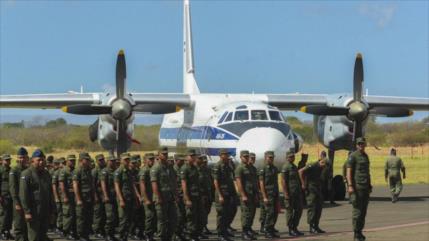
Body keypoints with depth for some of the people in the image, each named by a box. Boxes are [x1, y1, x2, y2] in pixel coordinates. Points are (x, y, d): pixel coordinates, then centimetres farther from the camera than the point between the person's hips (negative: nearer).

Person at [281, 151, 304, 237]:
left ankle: (295, 228, 18)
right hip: (290, 193, -9)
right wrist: (286, 194, -20)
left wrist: (300, 190, 18)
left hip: (297, 193, 9)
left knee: (299, 210, 10)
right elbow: (283, 181, -15)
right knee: (290, 211, -2)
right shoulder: (285, 167, -9)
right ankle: (291, 230, 3)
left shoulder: (295, 167, 17)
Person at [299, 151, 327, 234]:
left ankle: (316, 226, 14)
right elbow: (301, 171, -23)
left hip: (318, 189, 9)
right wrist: (303, 184, -20)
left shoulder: (320, 168, 10)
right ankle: (311, 227, -5)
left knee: (319, 207, 8)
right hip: (311, 190, -9)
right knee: (312, 207, -8)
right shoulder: (312, 166, -15)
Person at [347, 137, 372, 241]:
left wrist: (369, 185, 21)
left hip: (365, 187, 7)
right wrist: (350, 186, -18)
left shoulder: (366, 156, 18)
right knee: (357, 210, -7)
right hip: (357, 187, -7)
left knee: (363, 211, 8)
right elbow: (349, 171, -10)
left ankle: (360, 231, 14)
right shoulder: (353, 156, -5)